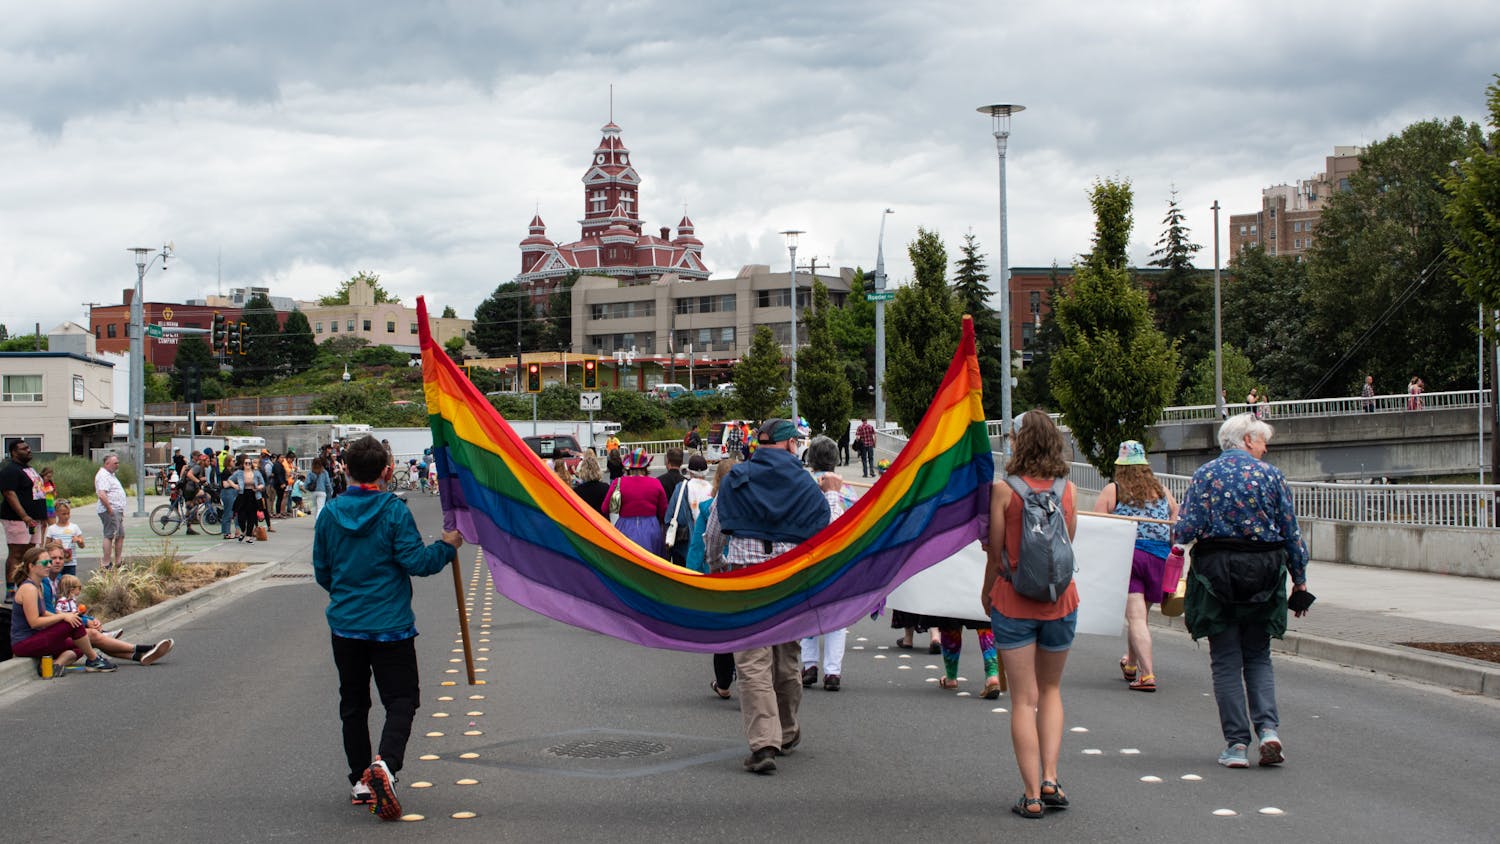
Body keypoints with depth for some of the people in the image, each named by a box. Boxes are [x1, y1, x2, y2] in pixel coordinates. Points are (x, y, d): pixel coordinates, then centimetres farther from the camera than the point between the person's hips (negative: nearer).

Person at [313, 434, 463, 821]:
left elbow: (322, 573, 10)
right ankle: (385, 763, -22)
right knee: (401, 700, 2)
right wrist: (447, 546, 2)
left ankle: (360, 781, 19)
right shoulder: (393, 511, -12)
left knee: (353, 703, 15)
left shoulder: (329, 513, 2)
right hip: (390, 626, -4)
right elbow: (416, 562, -15)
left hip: (344, 626, 4)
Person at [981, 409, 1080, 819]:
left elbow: (996, 553, -6)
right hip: (1060, 599, 3)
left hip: (1014, 601, -3)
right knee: (1050, 690, 19)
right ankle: (1050, 779, 8)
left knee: (1024, 699, 3)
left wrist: (986, 592, 11)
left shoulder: (1004, 490, -11)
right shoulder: (1067, 489, -2)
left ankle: (1032, 795, 2)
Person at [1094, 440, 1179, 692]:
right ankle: (1131, 665, 36)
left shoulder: (1111, 491, 2)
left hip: (1126, 556, -4)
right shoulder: (1163, 491, 11)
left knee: (1135, 617, -5)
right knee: (1139, 613, 19)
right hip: (1158, 558, 4)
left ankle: (1147, 675, -14)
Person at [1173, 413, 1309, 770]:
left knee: (1226, 661, 5)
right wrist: (1299, 579, 10)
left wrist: (1180, 533, 15)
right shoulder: (1271, 475, 0)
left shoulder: (1204, 475, -1)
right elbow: (1291, 532, 1)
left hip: (1216, 570, -1)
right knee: (1258, 657, 14)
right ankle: (1268, 728, -5)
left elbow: (1185, 531, -9)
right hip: (1263, 575, 1)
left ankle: (1236, 744, 1)